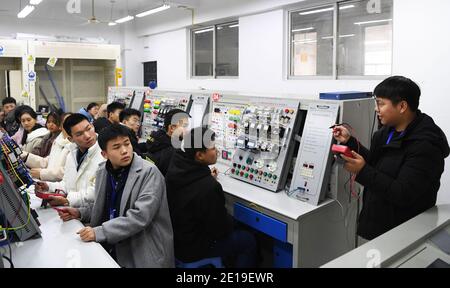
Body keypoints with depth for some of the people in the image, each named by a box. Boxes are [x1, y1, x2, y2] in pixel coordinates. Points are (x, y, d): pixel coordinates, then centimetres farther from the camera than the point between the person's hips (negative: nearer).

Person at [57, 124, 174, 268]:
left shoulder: (149, 172, -16)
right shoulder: (103, 171, 4)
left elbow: (140, 216, -24)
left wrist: (99, 232, -26)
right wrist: (79, 213, 2)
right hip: (110, 248, 5)